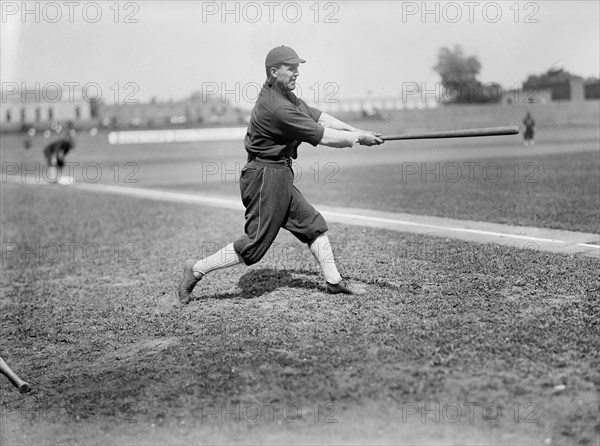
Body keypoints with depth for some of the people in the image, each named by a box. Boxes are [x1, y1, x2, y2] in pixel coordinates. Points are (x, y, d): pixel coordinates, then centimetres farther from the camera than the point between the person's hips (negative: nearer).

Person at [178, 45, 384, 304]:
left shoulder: (286, 95, 9)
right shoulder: (277, 108, -23)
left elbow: (319, 117, 10)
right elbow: (322, 137, -21)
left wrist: (357, 132, 2)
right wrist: (359, 138, -11)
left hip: (280, 177, 10)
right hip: (265, 178, -10)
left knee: (313, 225, 14)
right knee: (255, 244, -5)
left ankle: (333, 281, 23)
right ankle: (197, 270, 6)